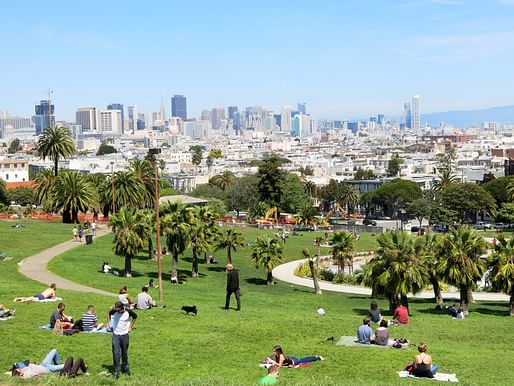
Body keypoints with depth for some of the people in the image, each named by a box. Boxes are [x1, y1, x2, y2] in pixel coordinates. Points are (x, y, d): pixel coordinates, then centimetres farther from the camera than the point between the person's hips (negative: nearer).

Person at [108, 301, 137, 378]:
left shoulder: (128, 312, -14)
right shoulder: (113, 311, -13)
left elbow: (135, 316, 8)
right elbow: (109, 314, 13)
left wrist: (130, 327, 6)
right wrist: (110, 323, 8)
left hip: (124, 334, 0)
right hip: (115, 334, 0)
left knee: (125, 352, 12)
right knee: (116, 353, -6)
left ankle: (125, 368, 31)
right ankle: (116, 371, -1)